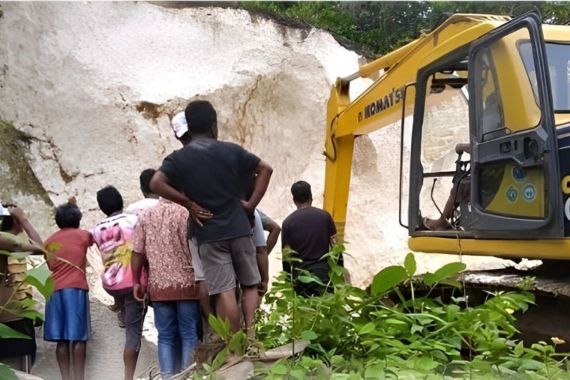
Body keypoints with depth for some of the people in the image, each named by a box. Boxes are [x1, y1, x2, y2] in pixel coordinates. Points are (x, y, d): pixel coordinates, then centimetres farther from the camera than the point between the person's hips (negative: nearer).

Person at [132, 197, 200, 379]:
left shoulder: (145, 215, 5)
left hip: (158, 286, 3)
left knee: (166, 335, 9)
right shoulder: (188, 212, -4)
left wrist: (136, 281, 12)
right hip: (187, 283, -3)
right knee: (190, 333, 4)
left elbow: (137, 253, 4)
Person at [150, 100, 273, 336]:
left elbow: (156, 183, -16)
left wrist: (189, 203, -8)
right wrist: (251, 204, 6)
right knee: (250, 284, 14)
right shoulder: (231, 151, 3)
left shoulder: (179, 158, -2)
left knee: (224, 291, -1)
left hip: (209, 234, -1)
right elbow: (265, 170, 6)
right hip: (239, 229, 1)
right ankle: (250, 333, 4)